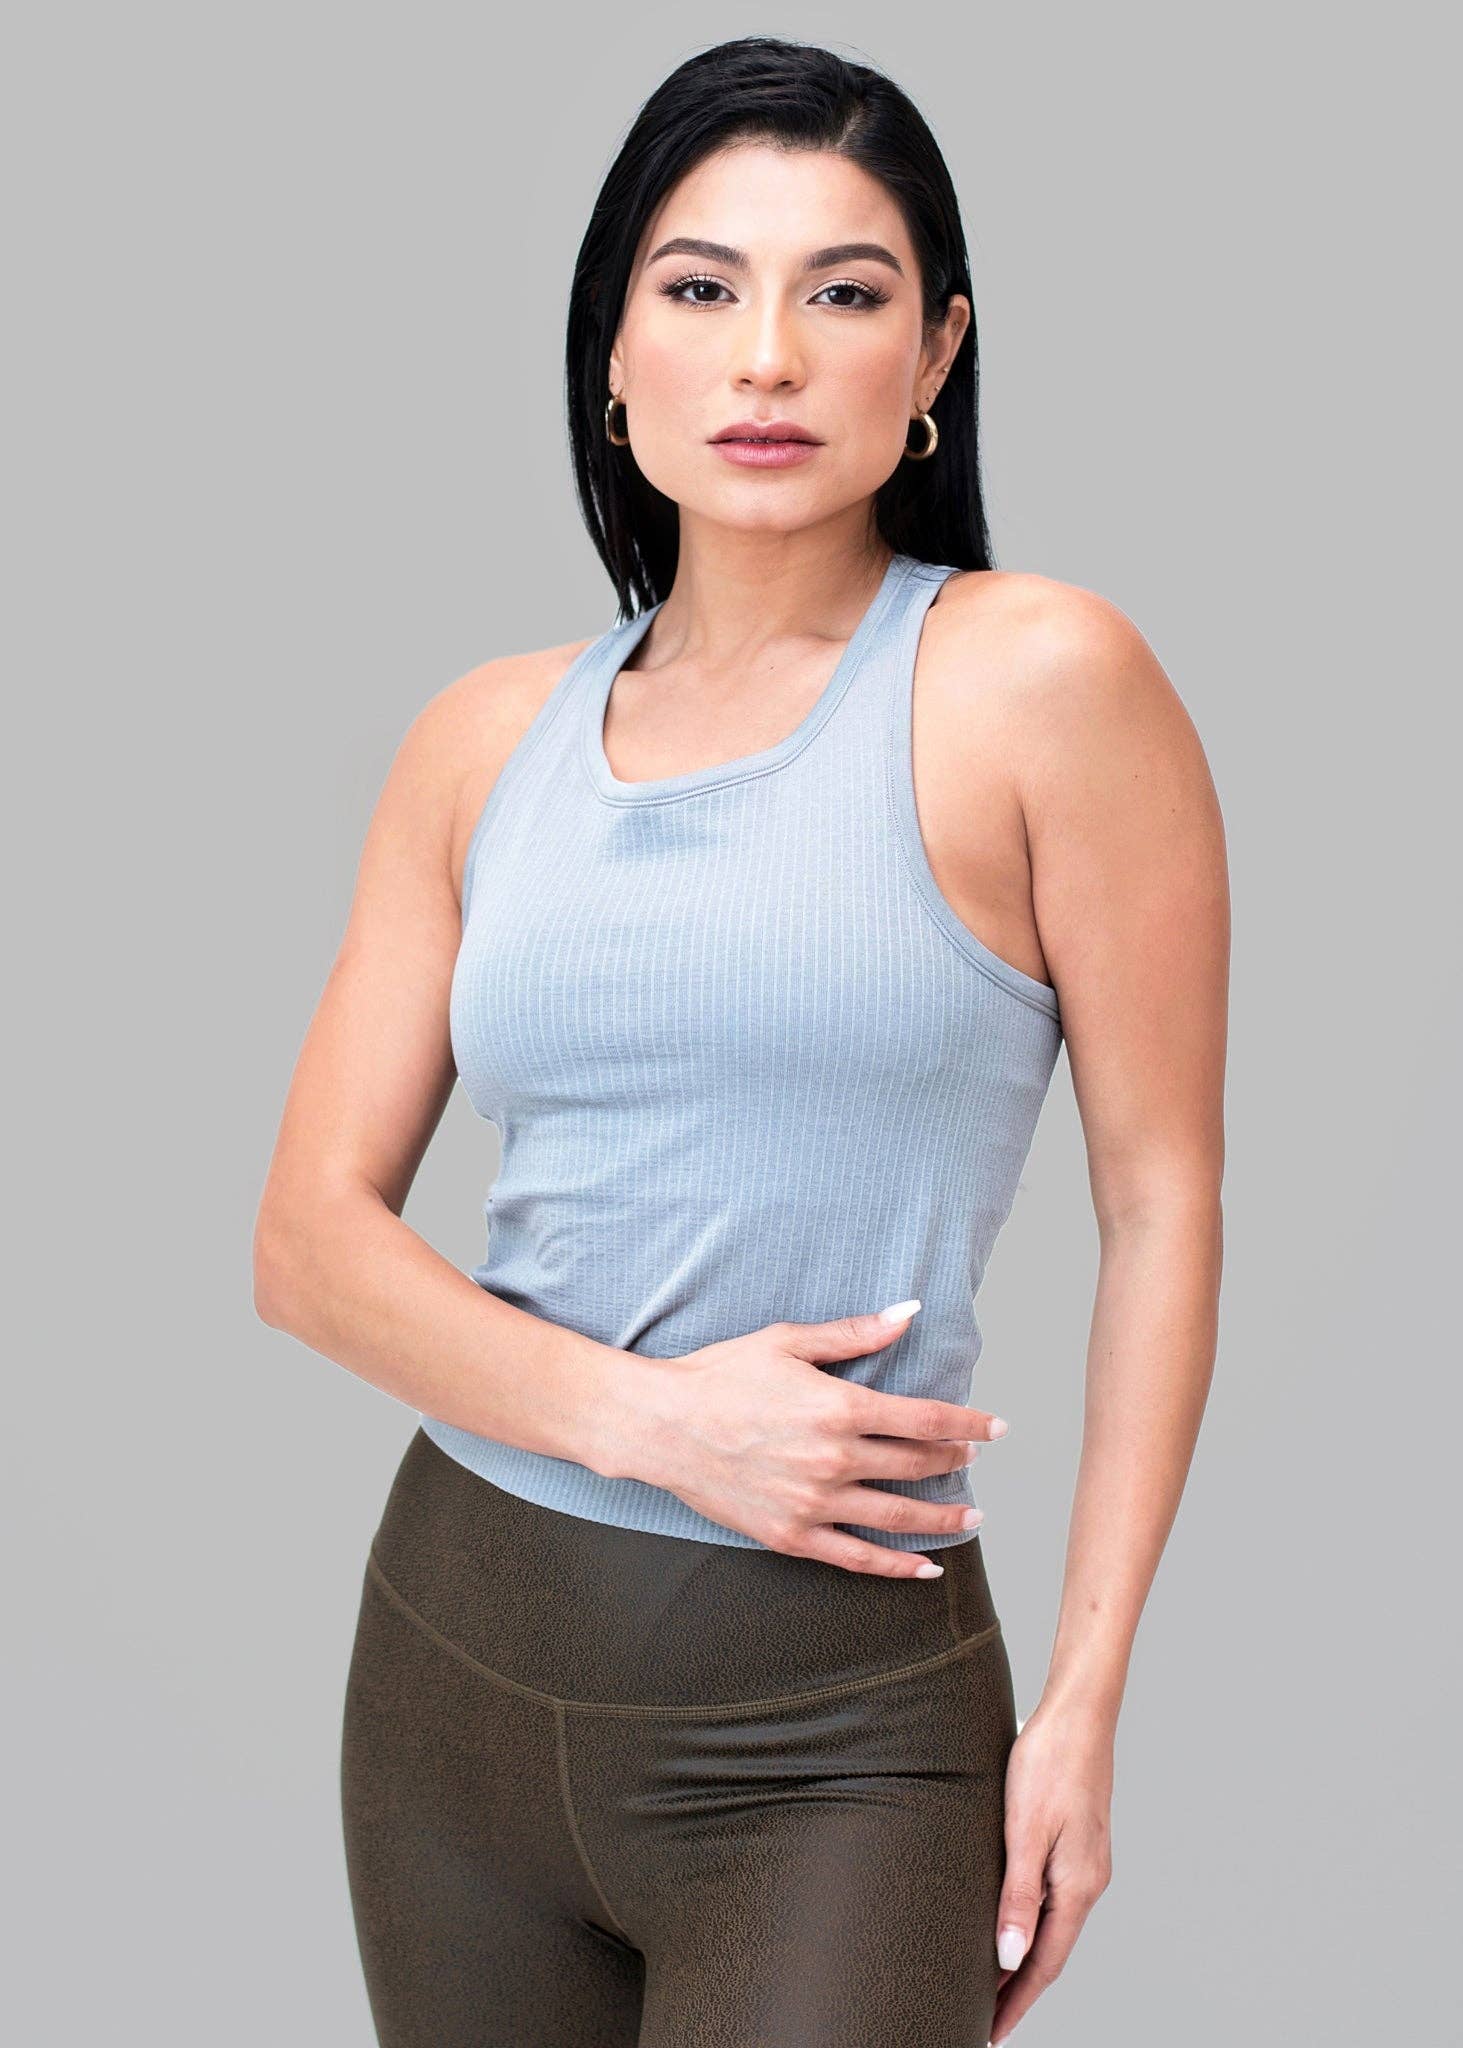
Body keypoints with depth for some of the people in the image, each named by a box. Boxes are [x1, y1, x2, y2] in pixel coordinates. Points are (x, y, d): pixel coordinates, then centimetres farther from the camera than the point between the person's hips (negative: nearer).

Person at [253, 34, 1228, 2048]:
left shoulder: (1034, 680, -8)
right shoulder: (487, 740, 5)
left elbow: (1162, 1199, -6)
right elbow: (311, 1236, 2)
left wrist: (1086, 1696, -7)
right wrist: (642, 1413, -14)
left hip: (827, 1719, -4)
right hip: (453, 1652, 4)